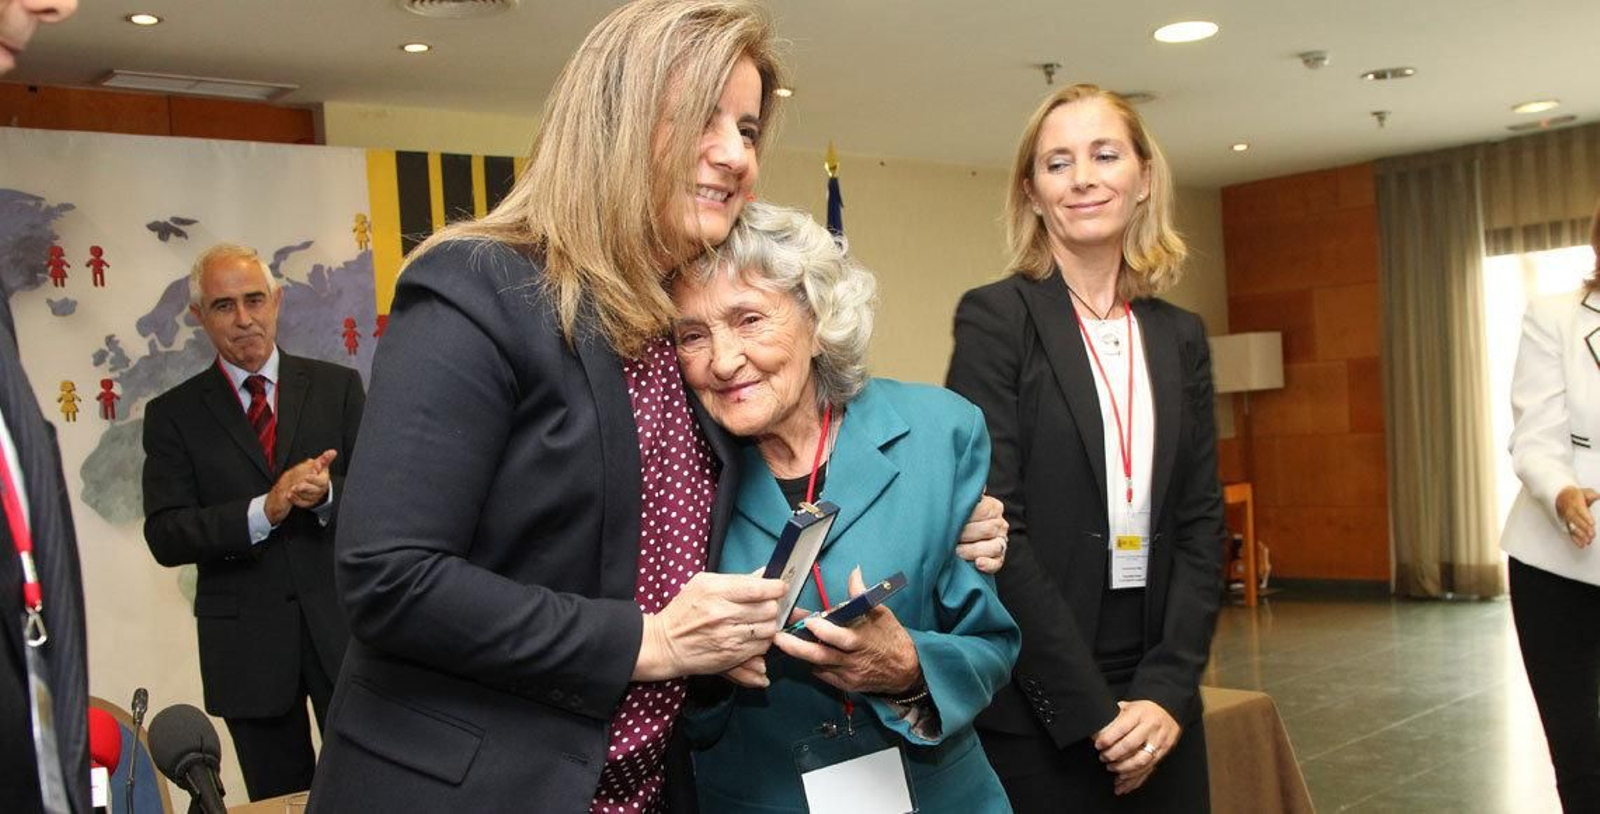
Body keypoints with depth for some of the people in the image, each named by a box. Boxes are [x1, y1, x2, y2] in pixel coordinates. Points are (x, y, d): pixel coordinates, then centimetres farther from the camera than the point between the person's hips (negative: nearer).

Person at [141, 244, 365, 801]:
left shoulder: (336, 387, 4)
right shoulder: (173, 414, 3)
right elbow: (166, 537, -6)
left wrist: (327, 493, -21)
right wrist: (263, 511, -21)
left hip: (342, 628, 0)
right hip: (248, 643, 0)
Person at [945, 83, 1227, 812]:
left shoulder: (1179, 336, 8)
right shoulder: (995, 317, -7)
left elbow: (1201, 524, 5)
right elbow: (991, 529, -13)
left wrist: (1167, 691, -7)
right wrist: (1091, 711, -14)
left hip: (1158, 704, 5)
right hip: (1035, 713, -4)